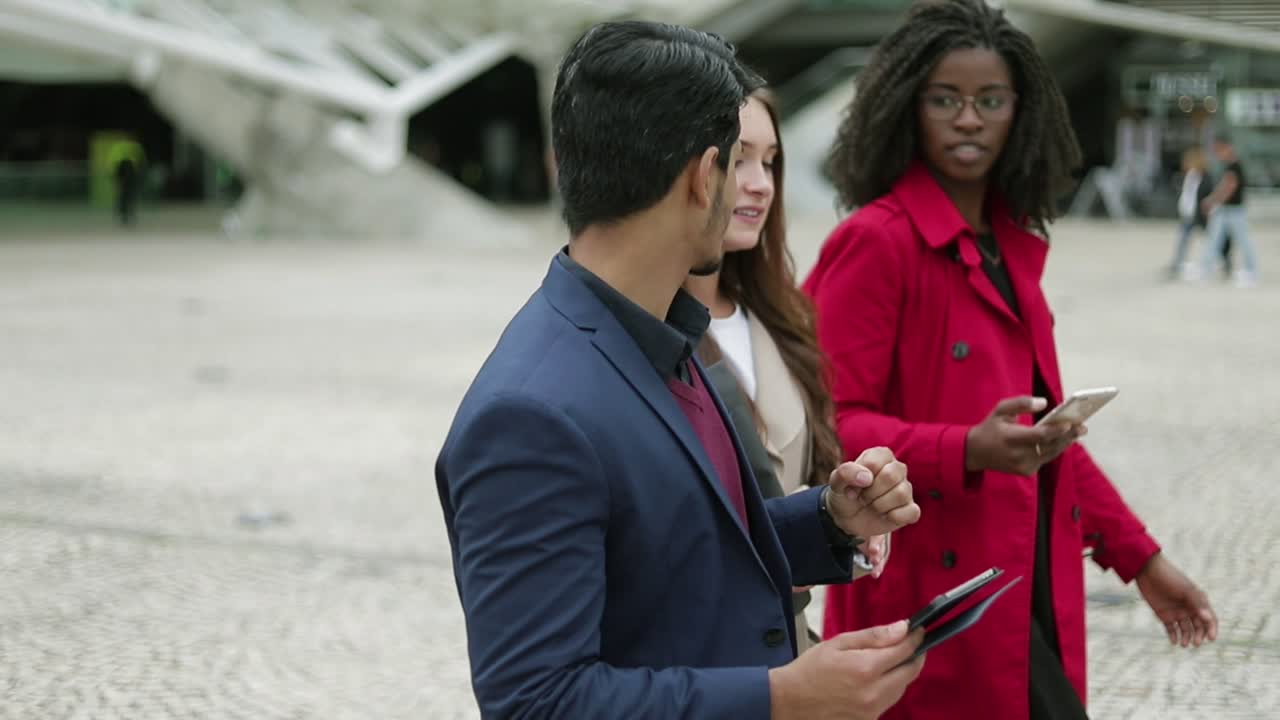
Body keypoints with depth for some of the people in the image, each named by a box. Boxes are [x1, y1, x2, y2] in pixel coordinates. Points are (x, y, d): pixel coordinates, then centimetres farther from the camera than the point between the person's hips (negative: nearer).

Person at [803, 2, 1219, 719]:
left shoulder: (1014, 243, 11)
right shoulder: (875, 241, -14)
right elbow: (831, 423, -17)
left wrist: (1139, 556, 15)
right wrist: (967, 451, -31)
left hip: (1030, 583, 8)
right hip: (938, 595, -8)